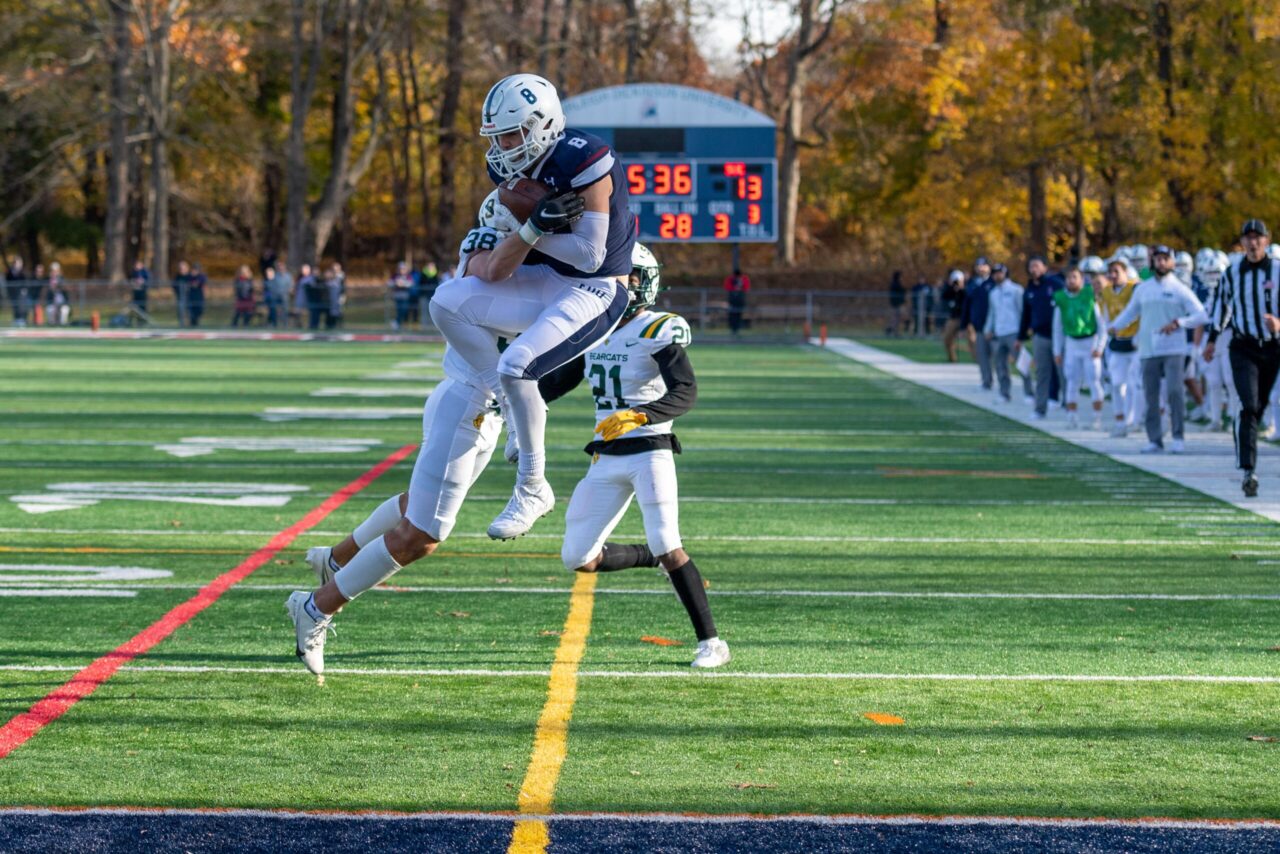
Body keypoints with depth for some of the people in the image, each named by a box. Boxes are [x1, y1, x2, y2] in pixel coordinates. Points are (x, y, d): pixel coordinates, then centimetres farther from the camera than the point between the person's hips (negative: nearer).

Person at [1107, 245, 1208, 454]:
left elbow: (1201, 316, -2)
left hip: (1174, 350, -3)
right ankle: (1154, 440, 9)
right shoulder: (1142, 289, 13)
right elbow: (1130, 311, 23)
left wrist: (1178, 322, -17)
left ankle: (1177, 437, -10)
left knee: (1174, 391, -17)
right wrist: (1114, 326, 5)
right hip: (1149, 350, 3)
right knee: (1151, 396, 2)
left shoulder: (1180, 290, 2)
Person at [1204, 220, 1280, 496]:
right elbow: (1222, 304, 18)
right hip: (1242, 348, -1)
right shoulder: (1233, 272, 4)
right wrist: (1213, 339, 23)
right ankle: (1248, 471, -21)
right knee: (1249, 406, -15)